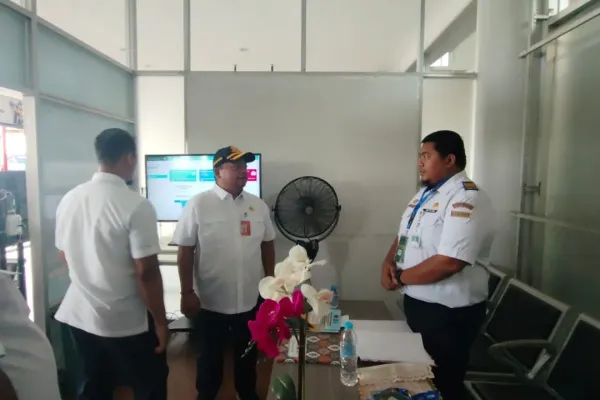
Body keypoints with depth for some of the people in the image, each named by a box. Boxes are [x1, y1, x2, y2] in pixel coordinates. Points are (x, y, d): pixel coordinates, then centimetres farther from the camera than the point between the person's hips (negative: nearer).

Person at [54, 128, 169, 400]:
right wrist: (160, 322, -10)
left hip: (78, 315, 7)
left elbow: (65, 256, 11)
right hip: (126, 322, -6)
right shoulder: (137, 206, -22)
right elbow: (146, 272, -22)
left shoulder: (68, 200, -1)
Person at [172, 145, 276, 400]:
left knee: (248, 353, 22)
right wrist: (187, 293, -11)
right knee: (210, 355, 18)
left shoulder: (258, 205, 0)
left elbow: (267, 245, 8)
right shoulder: (198, 205, -13)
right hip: (210, 301, -3)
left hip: (251, 299, 4)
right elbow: (185, 251, -10)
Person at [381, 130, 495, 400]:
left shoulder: (467, 200, -21)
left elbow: (448, 263, -30)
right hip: (416, 302, 9)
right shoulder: (425, 193, 8)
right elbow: (404, 236, 15)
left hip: (448, 312, -8)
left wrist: (400, 277, -18)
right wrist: (388, 263, -5)